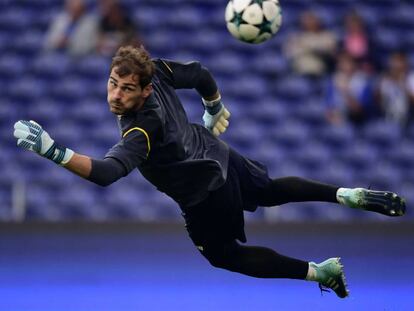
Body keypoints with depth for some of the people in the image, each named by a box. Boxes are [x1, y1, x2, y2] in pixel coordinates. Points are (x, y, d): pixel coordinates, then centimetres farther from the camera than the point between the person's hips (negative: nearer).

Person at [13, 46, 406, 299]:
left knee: (225, 255, 21)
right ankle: (348, 194, 30)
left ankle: (318, 271, 22)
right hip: (216, 152, 7)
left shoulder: (140, 132, -41)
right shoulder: (154, 69, -20)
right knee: (271, 189, 36)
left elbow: (105, 172, -56)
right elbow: (201, 75, -2)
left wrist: (51, 149, -68)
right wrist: (215, 112, 17)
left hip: (204, 196, -7)